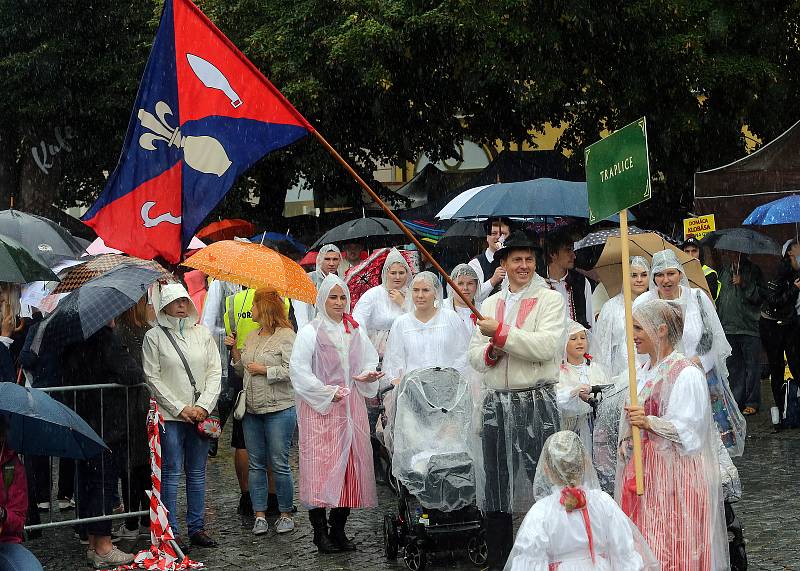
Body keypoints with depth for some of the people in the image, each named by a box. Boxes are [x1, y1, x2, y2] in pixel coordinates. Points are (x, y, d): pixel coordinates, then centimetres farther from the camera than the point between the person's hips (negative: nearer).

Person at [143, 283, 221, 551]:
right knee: (171, 474, -3)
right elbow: (153, 378, -4)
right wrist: (180, 408, -9)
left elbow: (215, 372, 7)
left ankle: (197, 527, 15)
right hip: (170, 416, -4)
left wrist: (203, 406, -6)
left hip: (200, 414, 4)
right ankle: (172, 532, 1)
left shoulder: (202, 333, 10)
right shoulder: (154, 337, -1)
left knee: (197, 473, 8)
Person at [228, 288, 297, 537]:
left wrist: (265, 370, -13)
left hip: (278, 409, -7)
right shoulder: (252, 336, 15)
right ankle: (260, 515, 11)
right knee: (256, 464, 7)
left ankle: (286, 514, 8)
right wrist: (235, 350, 8)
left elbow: (292, 371, -15)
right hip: (252, 409, 7)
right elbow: (243, 370, 22)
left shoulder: (286, 336, -8)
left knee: (279, 464, -3)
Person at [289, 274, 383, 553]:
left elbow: (369, 361, 18)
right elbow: (299, 371, -8)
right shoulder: (310, 332, -4)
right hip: (319, 410, -5)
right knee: (321, 467, -7)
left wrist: (368, 375, -4)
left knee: (350, 466, 3)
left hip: (351, 407, 5)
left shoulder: (356, 331, 12)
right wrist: (328, 392, -13)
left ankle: (338, 529, 12)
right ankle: (320, 532, 0)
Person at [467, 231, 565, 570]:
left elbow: (546, 347, -16)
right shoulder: (489, 304, 15)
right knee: (495, 488, 9)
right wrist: (490, 352, -9)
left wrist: (501, 333, -14)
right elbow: (474, 356, 13)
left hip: (536, 402, -5)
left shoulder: (550, 300, -1)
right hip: (495, 403, 5)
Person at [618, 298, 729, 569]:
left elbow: (687, 430, -16)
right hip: (640, 472, 8)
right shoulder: (642, 372, 15)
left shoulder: (686, 374, -11)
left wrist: (649, 422, -25)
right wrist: (626, 440, 4)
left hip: (673, 474, -8)